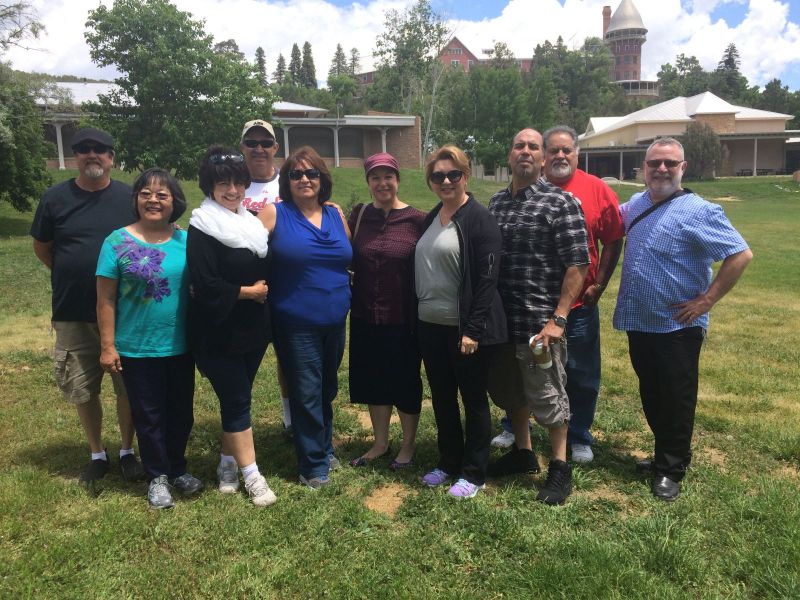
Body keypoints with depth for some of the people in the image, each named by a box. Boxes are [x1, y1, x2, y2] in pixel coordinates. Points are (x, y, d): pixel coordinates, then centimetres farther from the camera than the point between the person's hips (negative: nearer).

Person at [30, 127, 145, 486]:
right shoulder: (55, 198, 1)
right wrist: (71, 276, 8)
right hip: (73, 314, 1)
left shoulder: (130, 197, -2)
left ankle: (127, 451, 27)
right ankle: (97, 454, 30)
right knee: (82, 389, 11)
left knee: (129, 386, 7)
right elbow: (41, 247, 13)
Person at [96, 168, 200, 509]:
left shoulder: (186, 242, -1)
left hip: (180, 346, 3)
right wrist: (107, 346, -7)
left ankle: (178, 469, 35)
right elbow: (106, 300, -6)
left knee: (181, 412, 15)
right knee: (148, 415, 11)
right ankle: (158, 477, 28)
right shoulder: (118, 242, -7)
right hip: (137, 349, -2)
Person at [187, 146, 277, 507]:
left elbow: (265, 271, 17)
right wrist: (249, 292, -11)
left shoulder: (251, 222, 10)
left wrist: (262, 289, -3)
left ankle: (228, 464, 28)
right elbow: (205, 284, -19)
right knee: (237, 400, -1)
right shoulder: (202, 228, -11)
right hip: (220, 332, -6)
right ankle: (251, 476, 9)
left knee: (236, 398, 14)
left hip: (253, 328, 6)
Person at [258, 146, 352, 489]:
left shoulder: (336, 215, 8)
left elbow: (351, 258, 18)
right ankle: (314, 465, 18)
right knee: (307, 394, 2)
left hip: (335, 321, 5)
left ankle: (324, 448, 38)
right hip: (296, 324, -5)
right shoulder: (275, 213, -5)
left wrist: (345, 296, 12)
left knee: (327, 390, 18)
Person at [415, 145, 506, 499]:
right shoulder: (431, 219, 12)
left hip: (466, 329, -7)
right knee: (442, 398, 17)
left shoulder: (479, 219, -11)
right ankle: (448, 462, 33)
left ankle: (474, 473, 20)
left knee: (473, 400, 7)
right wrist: (418, 317, 12)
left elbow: (487, 278, -16)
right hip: (431, 326, 7)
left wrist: (473, 330, -20)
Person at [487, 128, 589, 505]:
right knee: (508, 391, 18)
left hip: (539, 322, -6)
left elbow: (577, 265, -11)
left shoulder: (561, 202, -8)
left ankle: (560, 469, 23)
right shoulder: (496, 202, 11)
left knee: (547, 396, 4)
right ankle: (522, 453, 38)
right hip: (500, 319, 6)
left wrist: (558, 319, -17)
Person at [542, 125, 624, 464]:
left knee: (581, 375, 10)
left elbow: (612, 241, 1)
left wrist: (598, 285, -3)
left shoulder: (597, 190, -2)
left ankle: (578, 438, 27)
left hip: (579, 302, -1)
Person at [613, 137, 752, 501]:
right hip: (639, 323, 7)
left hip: (677, 326, -6)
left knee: (675, 400, 5)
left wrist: (707, 300, -17)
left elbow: (741, 254, -17)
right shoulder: (636, 204, 6)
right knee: (651, 396, 18)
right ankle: (666, 454, 35)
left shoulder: (699, 212, -15)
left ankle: (670, 470, 19)